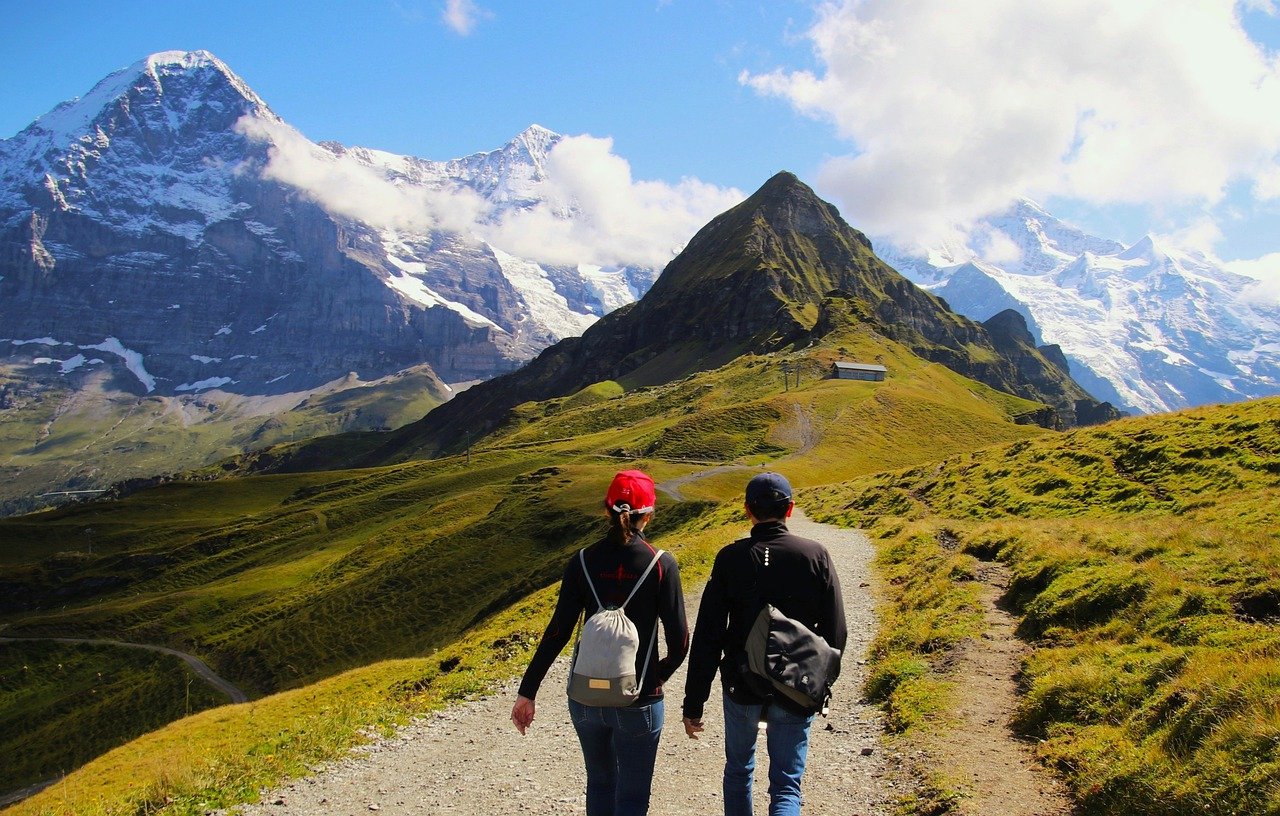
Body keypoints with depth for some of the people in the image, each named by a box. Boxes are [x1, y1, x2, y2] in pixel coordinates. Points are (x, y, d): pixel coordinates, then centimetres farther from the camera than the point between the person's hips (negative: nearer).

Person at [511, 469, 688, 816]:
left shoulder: (583, 562, -6)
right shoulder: (661, 565, -11)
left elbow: (557, 632, -7)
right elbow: (679, 640, -10)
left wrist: (527, 692, -1)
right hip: (638, 701, -3)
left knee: (599, 783, 25)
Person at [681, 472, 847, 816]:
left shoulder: (730, 558, -10)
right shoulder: (816, 556, -9)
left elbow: (707, 638, -10)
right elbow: (835, 632, -4)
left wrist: (693, 704, -4)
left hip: (741, 687, 1)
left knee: (738, 770, 24)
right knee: (786, 787, 9)